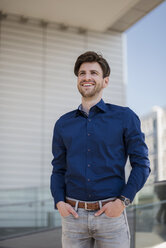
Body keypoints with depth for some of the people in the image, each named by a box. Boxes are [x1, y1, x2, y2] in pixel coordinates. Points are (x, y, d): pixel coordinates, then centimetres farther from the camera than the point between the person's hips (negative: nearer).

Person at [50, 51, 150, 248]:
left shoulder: (125, 117, 1)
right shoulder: (63, 123, 9)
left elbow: (141, 164, 0)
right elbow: (58, 169, 14)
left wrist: (122, 201, -10)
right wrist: (59, 202, -1)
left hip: (111, 215, -2)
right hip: (73, 215, 2)